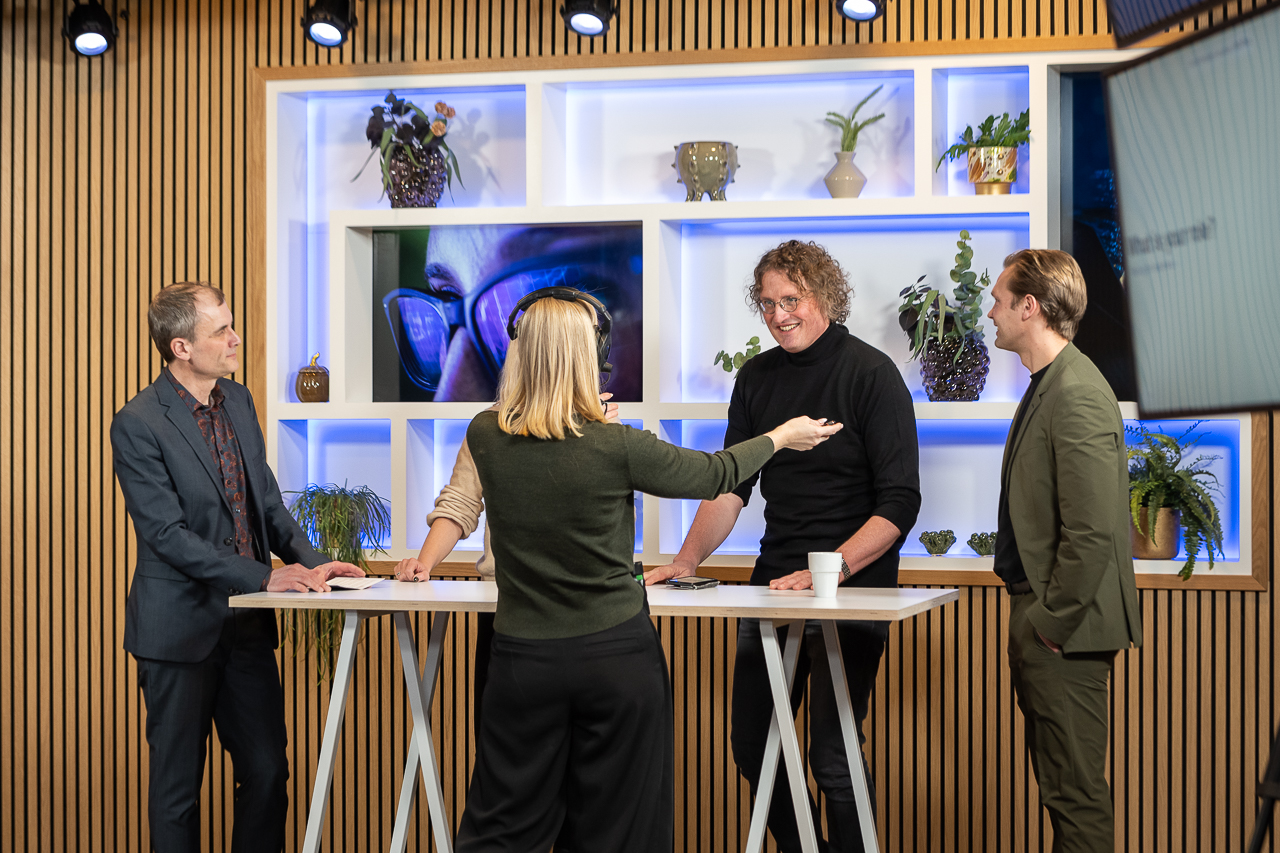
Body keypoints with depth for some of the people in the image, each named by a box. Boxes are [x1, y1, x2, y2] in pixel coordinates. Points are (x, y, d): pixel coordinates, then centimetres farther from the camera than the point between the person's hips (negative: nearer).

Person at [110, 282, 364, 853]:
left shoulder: (238, 401, 8)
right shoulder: (138, 425, -14)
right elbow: (167, 534, -19)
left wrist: (310, 563, -1)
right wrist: (262, 577, -22)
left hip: (247, 623, 6)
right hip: (181, 627, -6)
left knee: (267, 771, 9)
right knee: (177, 784, 6)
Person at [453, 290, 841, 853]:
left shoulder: (485, 437, -6)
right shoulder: (616, 447, -15)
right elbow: (714, 475, 0)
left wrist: (573, 414, 38)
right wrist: (783, 436, 18)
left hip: (524, 658, 3)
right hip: (617, 653, -2)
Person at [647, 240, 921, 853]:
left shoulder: (871, 375, -8)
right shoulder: (757, 377, 10)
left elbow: (899, 503, -12)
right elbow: (729, 485, 14)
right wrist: (685, 562, 1)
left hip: (853, 589, -6)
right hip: (773, 584, 6)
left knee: (832, 756, -7)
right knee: (751, 745, 9)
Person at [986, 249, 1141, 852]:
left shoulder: (1077, 396, -19)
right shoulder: (1048, 385, 14)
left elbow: (1093, 533, -24)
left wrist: (1052, 621, -17)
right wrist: (1034, 616, 17)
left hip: (1065, 630, -11)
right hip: (1046, 619, 11)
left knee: (1074, 793, -3)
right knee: (1062, 785, 17)